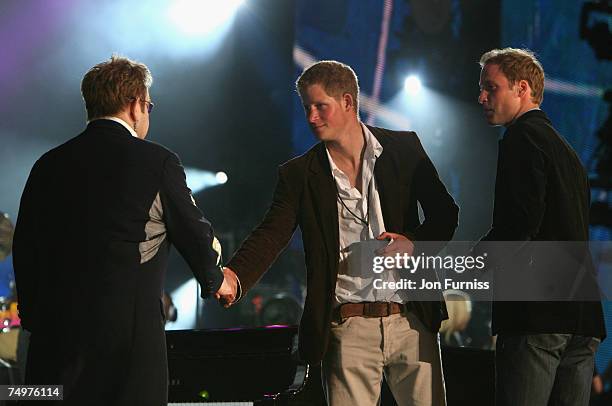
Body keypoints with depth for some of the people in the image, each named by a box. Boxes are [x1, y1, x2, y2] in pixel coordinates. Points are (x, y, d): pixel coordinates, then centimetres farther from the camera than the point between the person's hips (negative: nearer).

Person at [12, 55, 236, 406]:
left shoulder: (49, 165, 8)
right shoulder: (158, 162, -5)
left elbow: (25, 249, 11)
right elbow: (194, 233, 5)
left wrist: (33, 317, 19)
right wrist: (215, 280, 25)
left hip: (54, 328, 4)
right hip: (130, 331, -4)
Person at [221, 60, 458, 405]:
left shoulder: (404, 148, 4)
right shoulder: (299, 174, 4)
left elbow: (445, 213, 11)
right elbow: (270, 236, -5)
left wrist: (414, 243, -10)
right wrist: (233, 278, -24)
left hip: (412, 322, 1)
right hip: (348, 330, 0)